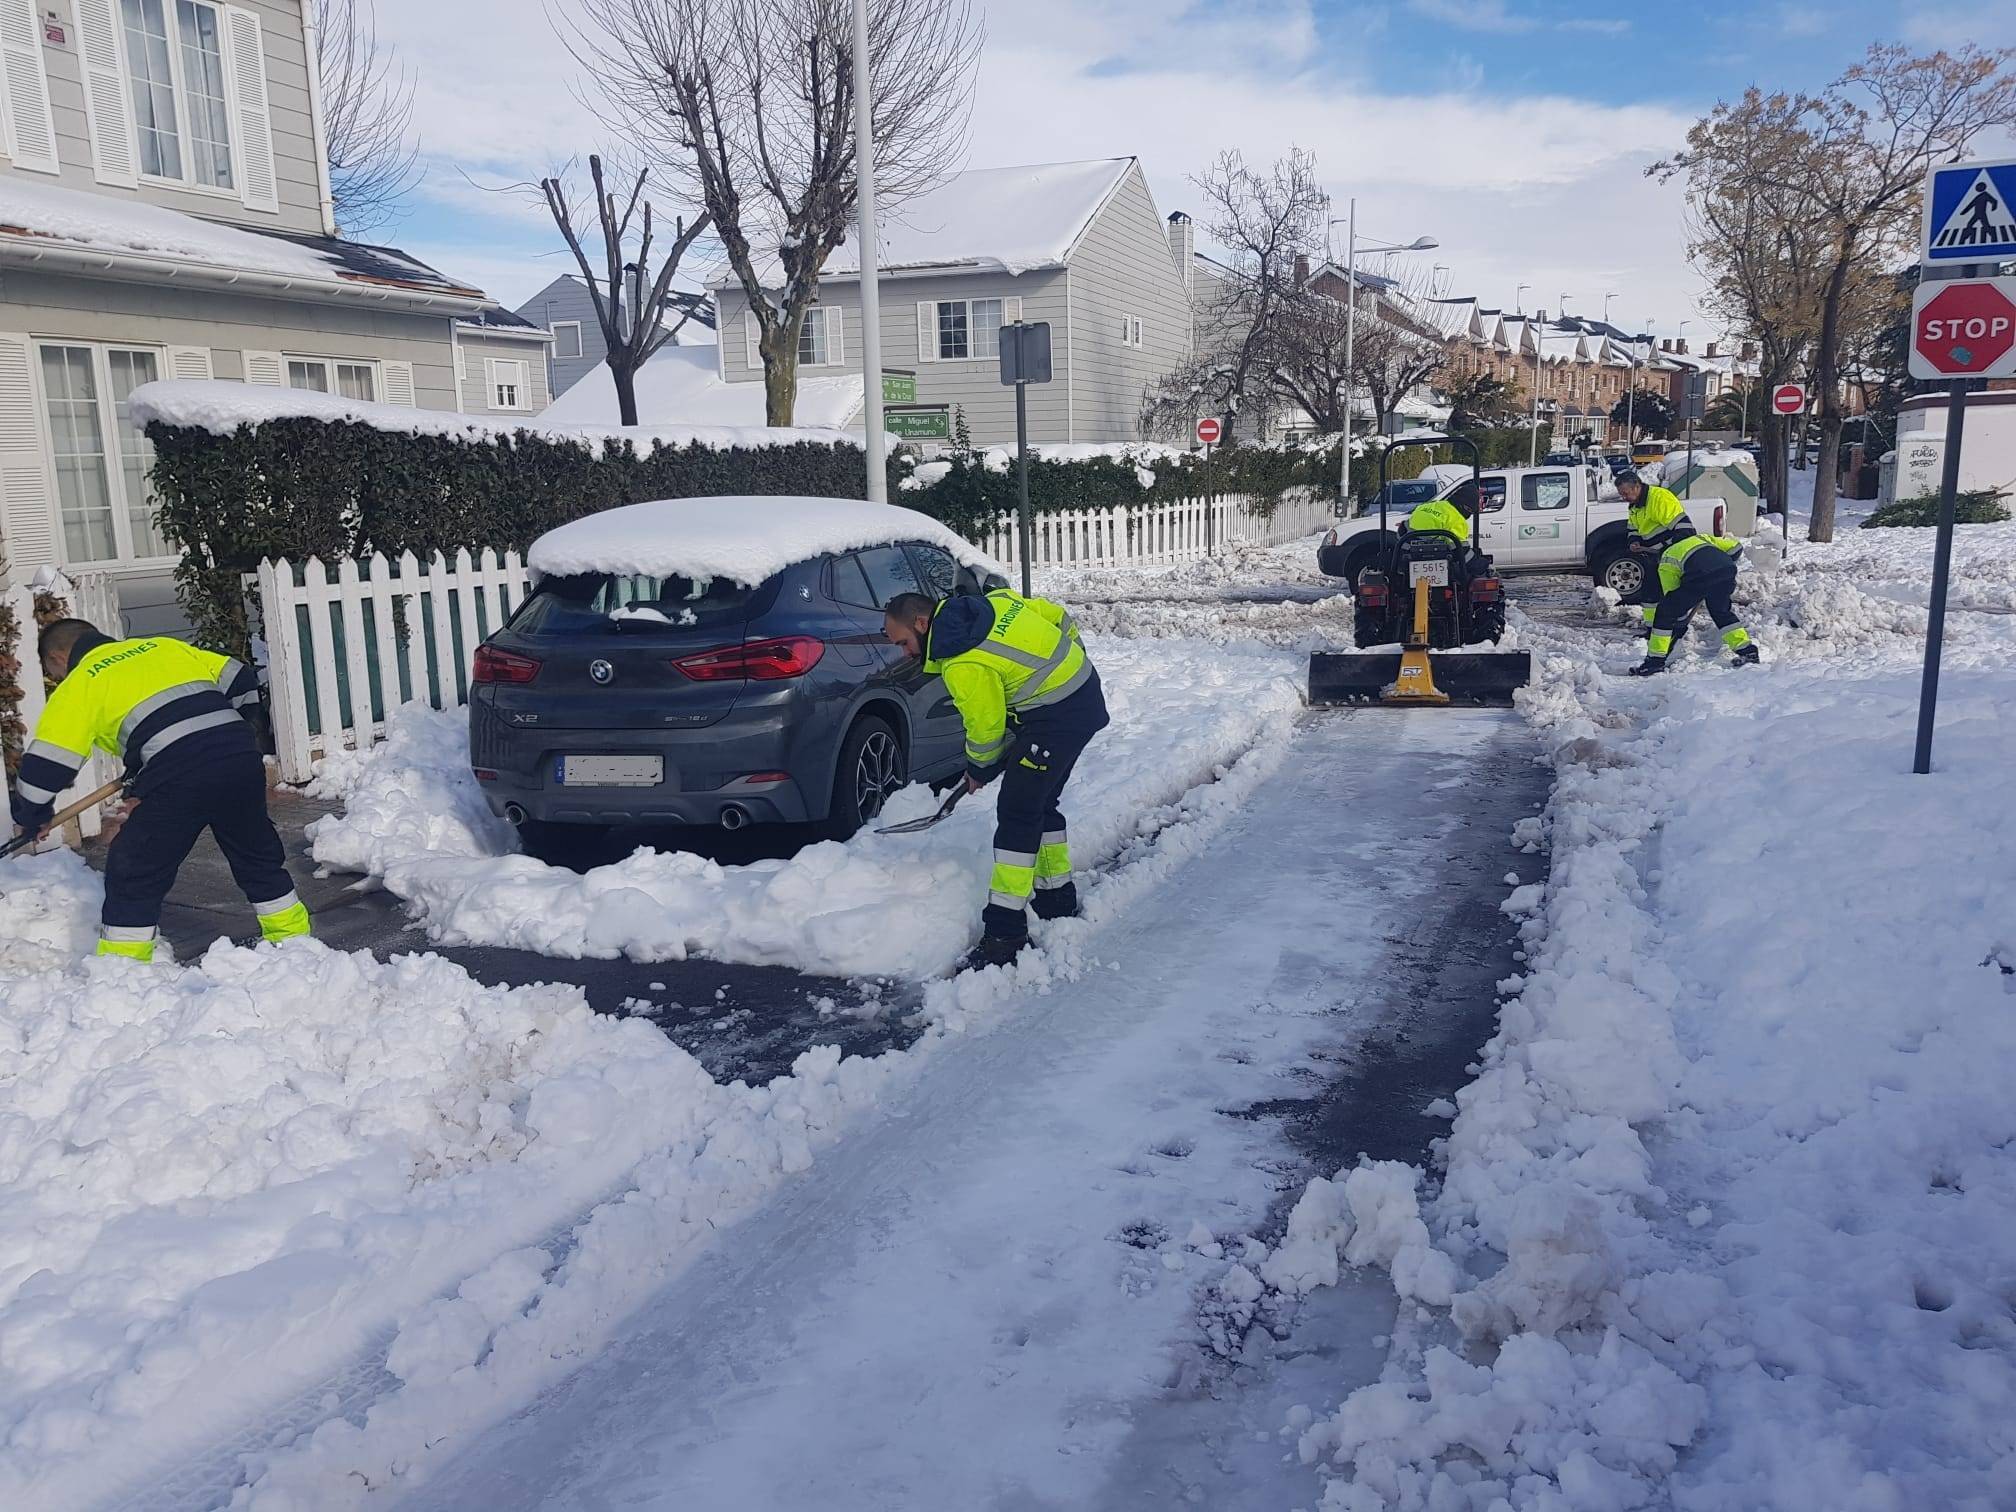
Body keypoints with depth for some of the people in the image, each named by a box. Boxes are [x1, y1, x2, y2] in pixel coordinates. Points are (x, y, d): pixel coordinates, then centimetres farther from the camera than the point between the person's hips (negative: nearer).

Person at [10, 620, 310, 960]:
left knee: (133, 875, 10)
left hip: (178, 776, -5)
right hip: (242, 757, 5)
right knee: (258, 857, 23)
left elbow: (45, 763, 8)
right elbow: (241, 682, 23)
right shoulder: (163, 646, 26)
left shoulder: (79, 684, 13)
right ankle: (294, 941, 31)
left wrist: (31, 815, 25)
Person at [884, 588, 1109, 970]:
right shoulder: (992, 600, 7)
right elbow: (1057, 616, 13)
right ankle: (1058, 901, 33)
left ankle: (1004, 932, -8)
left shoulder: (963, 665, -18)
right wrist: (1065, 662, 25)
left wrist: (978, 771, 10)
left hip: (1055, 718, -10)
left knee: (1016, 813, -8)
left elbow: (986, 727, -9)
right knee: (1040, 803, 20)